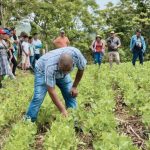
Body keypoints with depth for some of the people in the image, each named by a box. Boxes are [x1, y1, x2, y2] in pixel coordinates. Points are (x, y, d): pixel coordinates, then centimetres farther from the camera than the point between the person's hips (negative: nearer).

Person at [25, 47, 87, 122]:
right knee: (38, 97, -18)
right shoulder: (50, 66, -44)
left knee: (71, 94, -6)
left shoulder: (76, 54, -35)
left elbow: (81, 68, -11)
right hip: (42, 69, -4)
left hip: (60, 72, 4)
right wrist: (63, 110, -39)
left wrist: (74, 86, -9)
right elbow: (51, 91, -39)